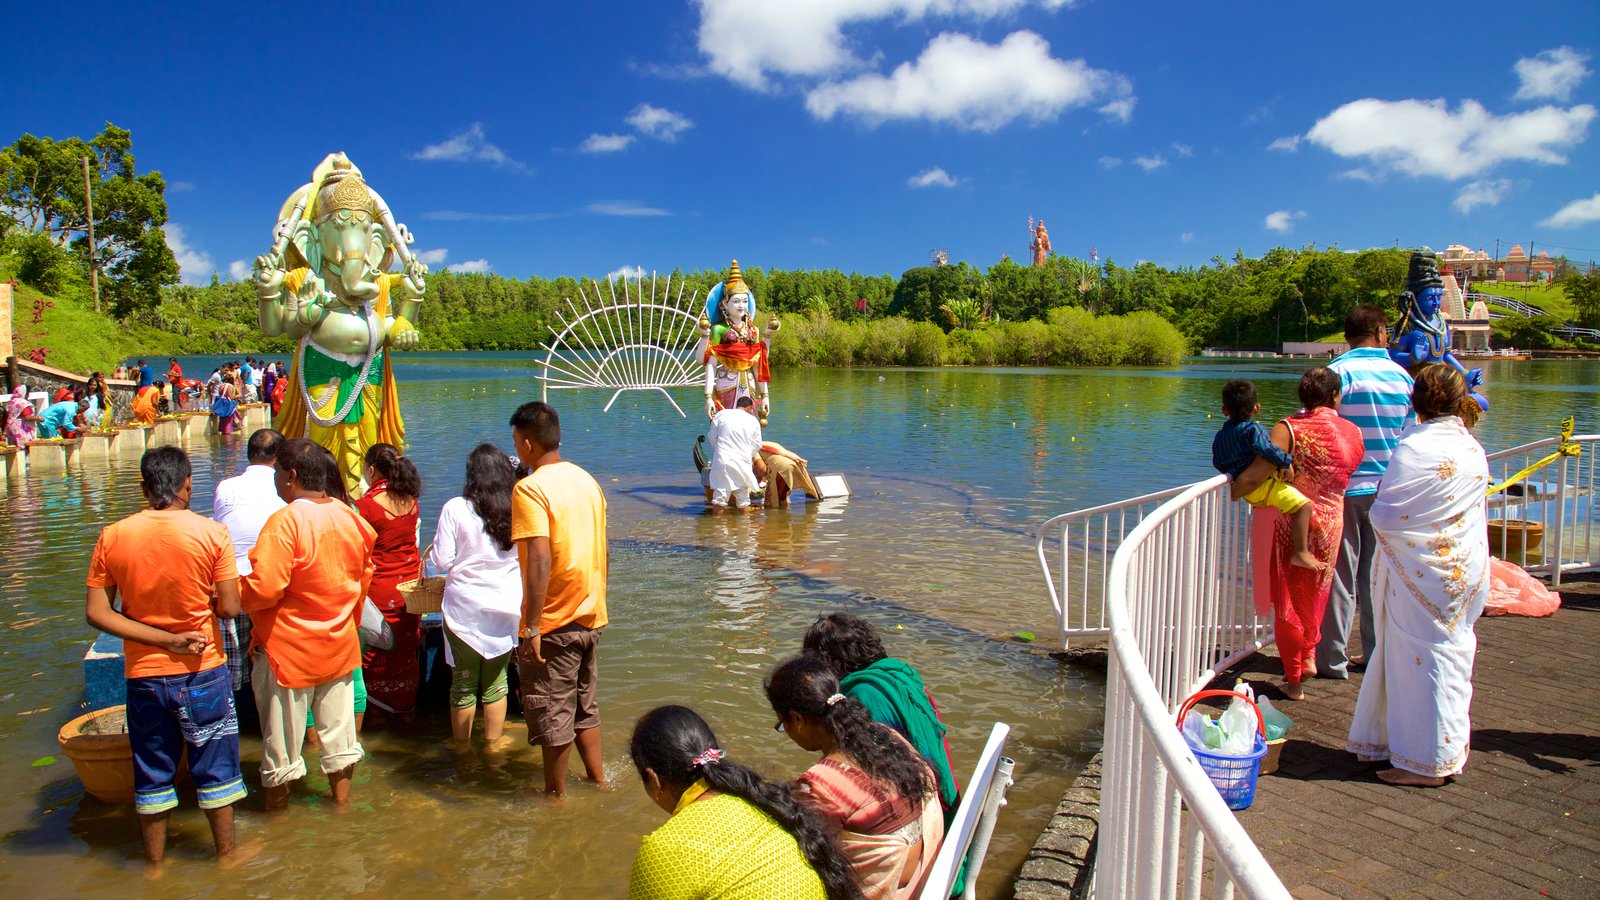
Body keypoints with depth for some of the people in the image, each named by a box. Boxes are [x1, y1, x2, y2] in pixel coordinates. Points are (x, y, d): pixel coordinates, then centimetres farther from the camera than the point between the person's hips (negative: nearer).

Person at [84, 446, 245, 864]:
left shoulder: (112, 537, -5)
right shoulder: (211, 533, -14)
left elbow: (97, 612, -7)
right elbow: (229, 608, -13)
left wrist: (163, 639, -9)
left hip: (143, 673, 3)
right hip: (202, 672, -2)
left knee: (152, 771, 17)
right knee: (215, 767, 13)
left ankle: (155, 861, 31)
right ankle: (225, 853, 26)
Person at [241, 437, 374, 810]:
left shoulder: (285, 522, -22)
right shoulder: (349, 516, 0)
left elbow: (264, 589, -26)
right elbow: (364, 576, 11)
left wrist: (233, 593, -5)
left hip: (289, 648, -6)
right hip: (340, 646, 6)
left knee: (282, 735, 12)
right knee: (338, 725, 18)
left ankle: (277, 807, 28)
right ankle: (342, 798, 31)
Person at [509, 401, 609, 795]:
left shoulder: (530, 488, -17)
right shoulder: (587, 481, 7)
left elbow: (540, 560, -26)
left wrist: (531, 628, -23)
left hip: (554, 624, -7)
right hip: (590, 617, 8)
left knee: (552, 715, 8)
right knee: (584, 705, 22)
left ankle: (556, 795, 21)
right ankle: (598, 780, 31)